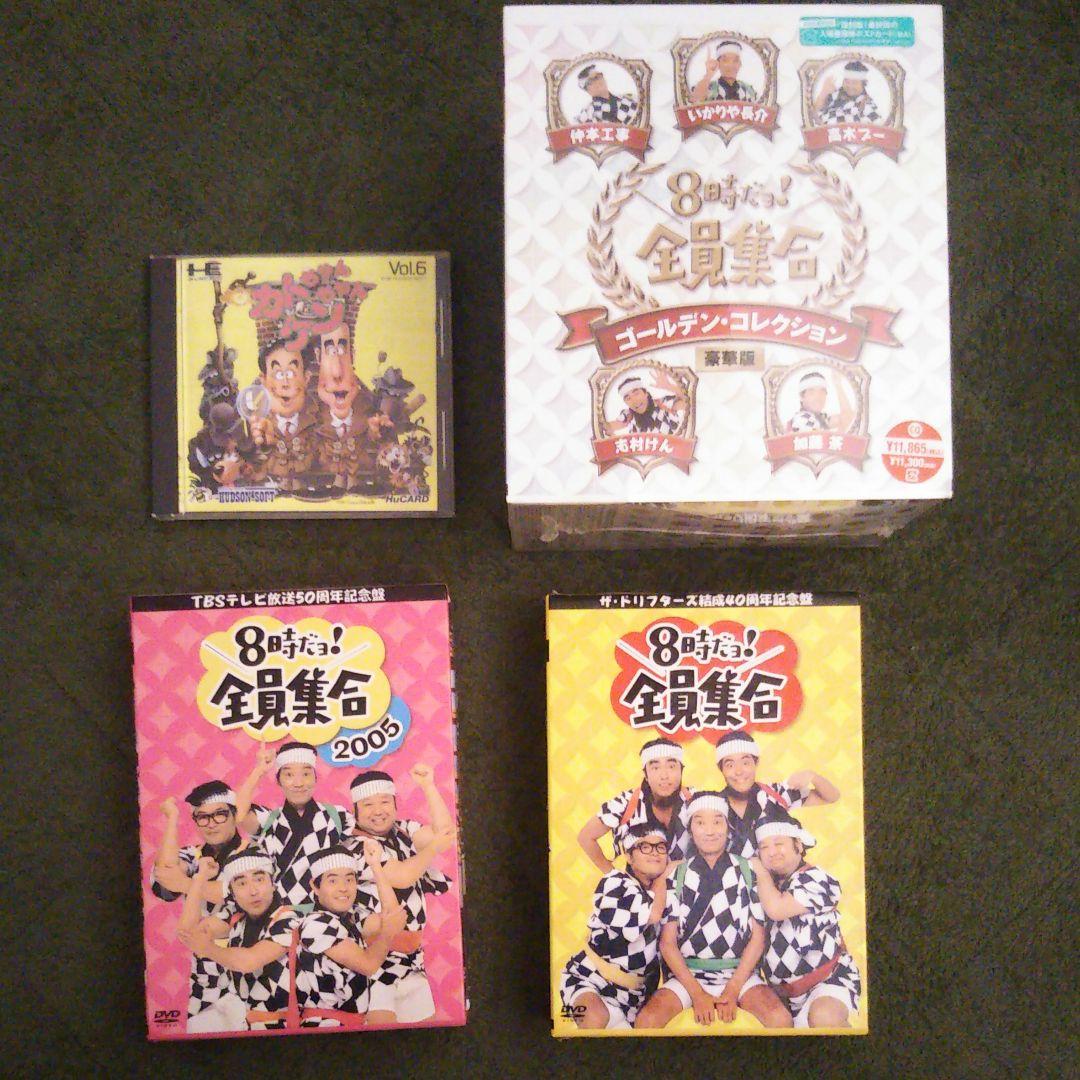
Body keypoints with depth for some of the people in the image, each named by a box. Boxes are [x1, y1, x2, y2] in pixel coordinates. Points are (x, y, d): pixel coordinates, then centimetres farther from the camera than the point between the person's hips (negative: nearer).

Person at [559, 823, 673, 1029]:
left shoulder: (663, 887, 6)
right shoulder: (615, 883, -13)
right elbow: (653, 914, -27)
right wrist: (663, 874, -13)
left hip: (632, 996, 7)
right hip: (590, 981, -7)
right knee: (597, 1018, -35)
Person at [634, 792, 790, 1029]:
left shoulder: (747, 872, 3)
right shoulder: (677, 876, 2)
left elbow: (758, 936, 3)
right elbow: (667, 943, 1)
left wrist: (732, 990, -7)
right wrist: (697, 994, -9)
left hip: (739, 972, 0)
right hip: (687, 973, 0)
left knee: (780, 1019, -26)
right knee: (646, 1020, -24)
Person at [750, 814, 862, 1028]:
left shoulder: (815, 879, -9)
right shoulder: (769, 883, 11)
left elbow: (776, 909, -24)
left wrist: (760, 871, -9)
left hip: (829, 980, -7)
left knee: (823, 1017, -32)